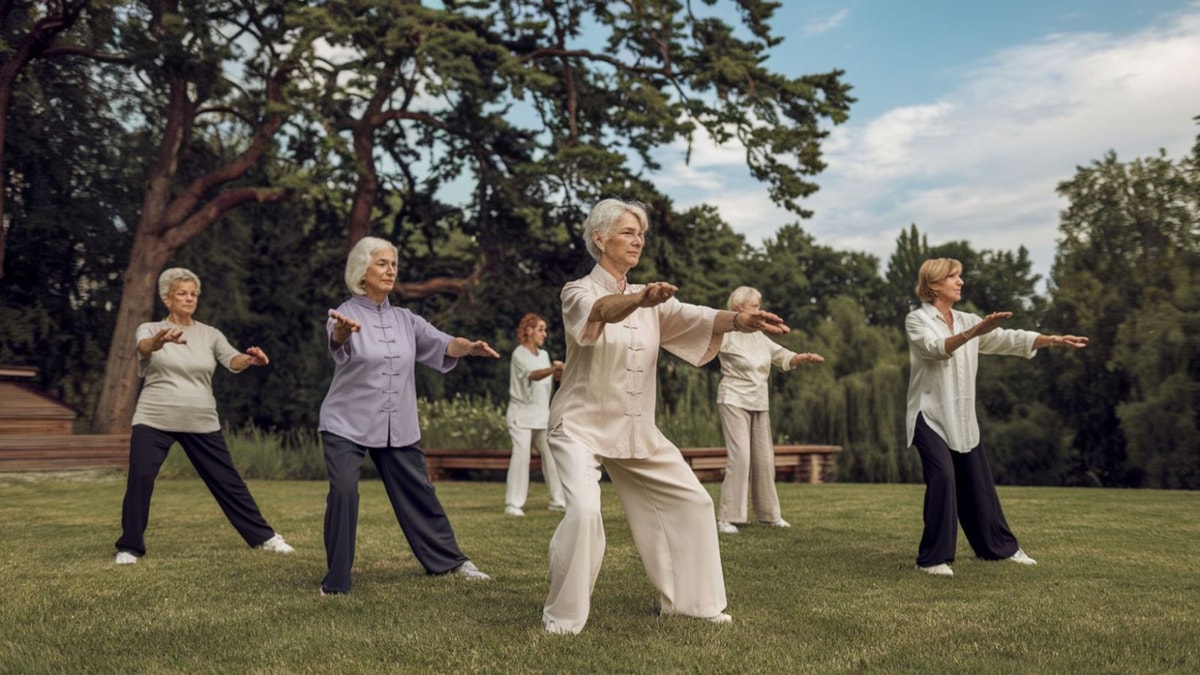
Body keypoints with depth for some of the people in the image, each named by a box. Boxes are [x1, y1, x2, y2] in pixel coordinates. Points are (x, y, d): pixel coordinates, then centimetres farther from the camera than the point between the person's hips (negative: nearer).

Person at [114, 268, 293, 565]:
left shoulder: (210, 334, 8)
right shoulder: (150, 329, 2)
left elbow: (232, 361, -8)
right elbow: (144, 348, -22)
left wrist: (249, 359, -34)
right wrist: (160, 340, -48)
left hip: (202, 424, 1)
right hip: (154, 421, -1)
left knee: (228, 482, 4)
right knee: (139, 480, -11)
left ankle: (263, 537, 15)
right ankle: (129, 547, 7)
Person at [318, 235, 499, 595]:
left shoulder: (405, 319, 8)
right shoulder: (345, 314, -8)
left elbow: (440, 343, -6)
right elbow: (337, 340, -31)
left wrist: (469, 346, -29)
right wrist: (343, 330, -57)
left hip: (398, 428, 4)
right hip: (347, 425, -4)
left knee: (418, 493, 11)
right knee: (343, 493, -16)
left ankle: (450, 559, 28)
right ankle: (336, 581, -3)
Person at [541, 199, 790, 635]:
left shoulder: (650, 299, 11)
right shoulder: (579, 292, -7)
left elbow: (695, 320, -7)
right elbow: (600, 310, -32)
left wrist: (741, 320, -28)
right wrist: (640, 300, -55)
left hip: (636, 430, 7)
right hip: (582, 425, -6)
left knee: (690, 501, 7)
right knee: (584, 510, -26)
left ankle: (684, 599, 24)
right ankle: (562, 616, -8)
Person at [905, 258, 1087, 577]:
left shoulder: (966, 321, 12)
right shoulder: (917, 320, -8)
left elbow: (1007, 338, 3)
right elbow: (936, 347, -28)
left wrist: (1053, 340, -9)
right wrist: (974, 332, -44)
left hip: (962, 417, 6)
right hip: (930, 415, -6)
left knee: (978, 482, 13)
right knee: (943, 478, -18)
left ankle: (1000, 546, 30)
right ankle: (932, 557, -8)